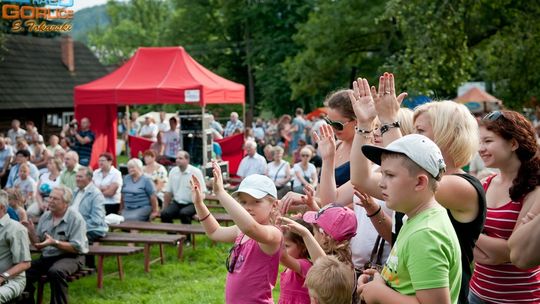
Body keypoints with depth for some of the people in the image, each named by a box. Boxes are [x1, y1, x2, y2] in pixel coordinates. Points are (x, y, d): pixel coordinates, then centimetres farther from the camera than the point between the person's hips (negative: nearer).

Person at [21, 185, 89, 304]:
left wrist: (54, 243, -27)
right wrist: (31, 233, -9)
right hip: (46, 257, 6)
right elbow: (38, 245, 11)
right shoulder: (45, 216, 8)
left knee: (55, 272, -36)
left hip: (70, 257, -6)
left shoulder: (76, 218, -11)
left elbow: (77, 248, -18)